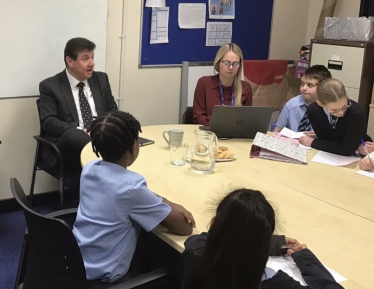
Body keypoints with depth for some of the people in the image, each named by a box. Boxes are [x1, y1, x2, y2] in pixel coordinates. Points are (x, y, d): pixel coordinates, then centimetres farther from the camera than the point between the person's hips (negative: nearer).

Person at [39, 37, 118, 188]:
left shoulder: (101, 79, 13)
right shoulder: (50, 86, 0)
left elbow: (113, 110, 14)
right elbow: (49, 122, -9)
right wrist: (81, 130, -24)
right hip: (67, 142, -4)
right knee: (73, 135, -38)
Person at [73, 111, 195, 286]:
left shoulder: (89, 169, -4)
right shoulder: (131, 186, -25)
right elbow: (185, 228, -17)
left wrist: (168, 205, -1)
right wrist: (171, 208, 1)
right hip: (103, 275, -7)